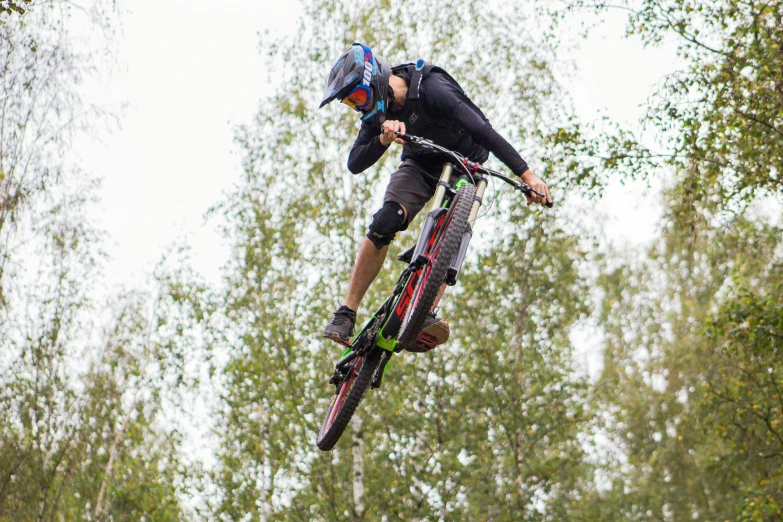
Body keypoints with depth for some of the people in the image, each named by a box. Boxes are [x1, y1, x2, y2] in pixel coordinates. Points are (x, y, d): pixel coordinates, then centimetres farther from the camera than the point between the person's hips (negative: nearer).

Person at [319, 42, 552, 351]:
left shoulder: (431, 89, -33)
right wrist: (384, 139, -40)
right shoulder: (380, 108, -13)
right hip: (420, 164, 3)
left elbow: (482, 130, -37)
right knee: (384, 224, -19)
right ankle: (346, 316, -18)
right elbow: (355, 163, -20)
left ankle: (426, 313, -28)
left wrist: (526, 174, -40)